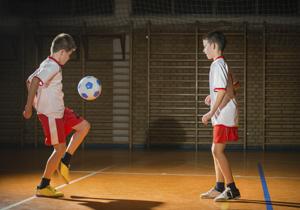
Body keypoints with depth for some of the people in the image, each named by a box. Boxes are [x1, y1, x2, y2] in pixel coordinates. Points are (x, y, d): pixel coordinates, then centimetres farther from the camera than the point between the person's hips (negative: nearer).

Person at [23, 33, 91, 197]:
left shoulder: (47, 64, 12)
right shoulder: (53, 67, -18)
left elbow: (29, 81, 21)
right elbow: (35, 81, -32)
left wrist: (37, 103, 21)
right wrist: (29, 107, -32)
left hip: (59, 111, 10)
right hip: (51, 114, -10)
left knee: (84, 126, 14)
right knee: (60, 148, -5)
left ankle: (64, 162, 12)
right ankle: (43, 187, 5)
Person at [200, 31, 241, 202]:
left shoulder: (218, 65, -14)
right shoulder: (222, 64, 16)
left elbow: (221, 91, -22)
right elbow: (235, 86, 25)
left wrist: (211, 113, -22)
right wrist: (213, 96, 20)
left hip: (224, 115, -10)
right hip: (223, 115, 10)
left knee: (218, 150, -9)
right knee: (217, 150, 12)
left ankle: (232, 189, -4)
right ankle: (219, 188, 17)